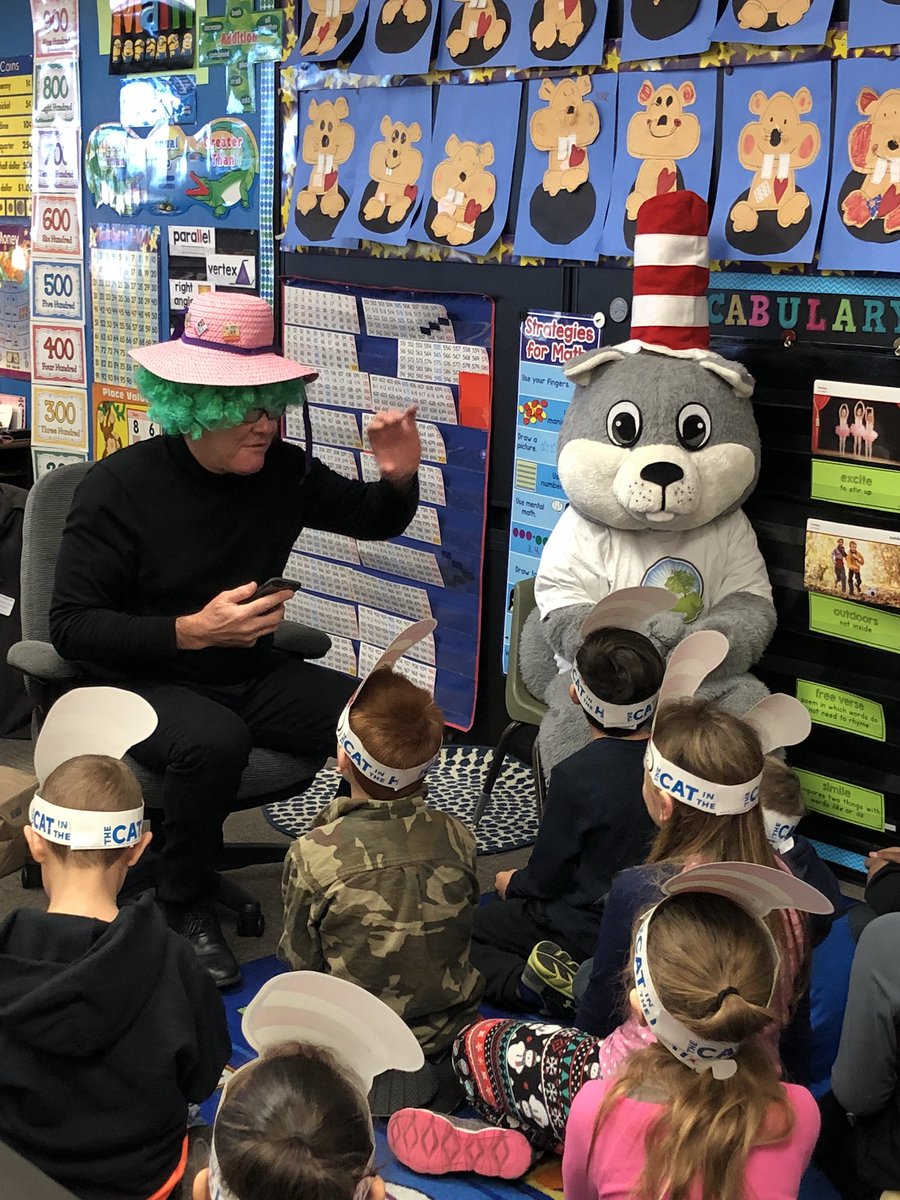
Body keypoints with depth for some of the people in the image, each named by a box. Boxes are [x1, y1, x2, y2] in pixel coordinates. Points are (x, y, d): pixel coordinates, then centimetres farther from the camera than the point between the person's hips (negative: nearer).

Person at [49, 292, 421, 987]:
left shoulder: (284, 471, -1)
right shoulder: (121, 487, -15)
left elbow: (373, 520, 17)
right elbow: (72, 626, -15)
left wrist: (399, 477, -7)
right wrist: (192, 631, -27)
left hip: (251, 673, 5)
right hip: (147, 682, -4)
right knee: (214, 741, -39)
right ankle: (187, 909, -12)